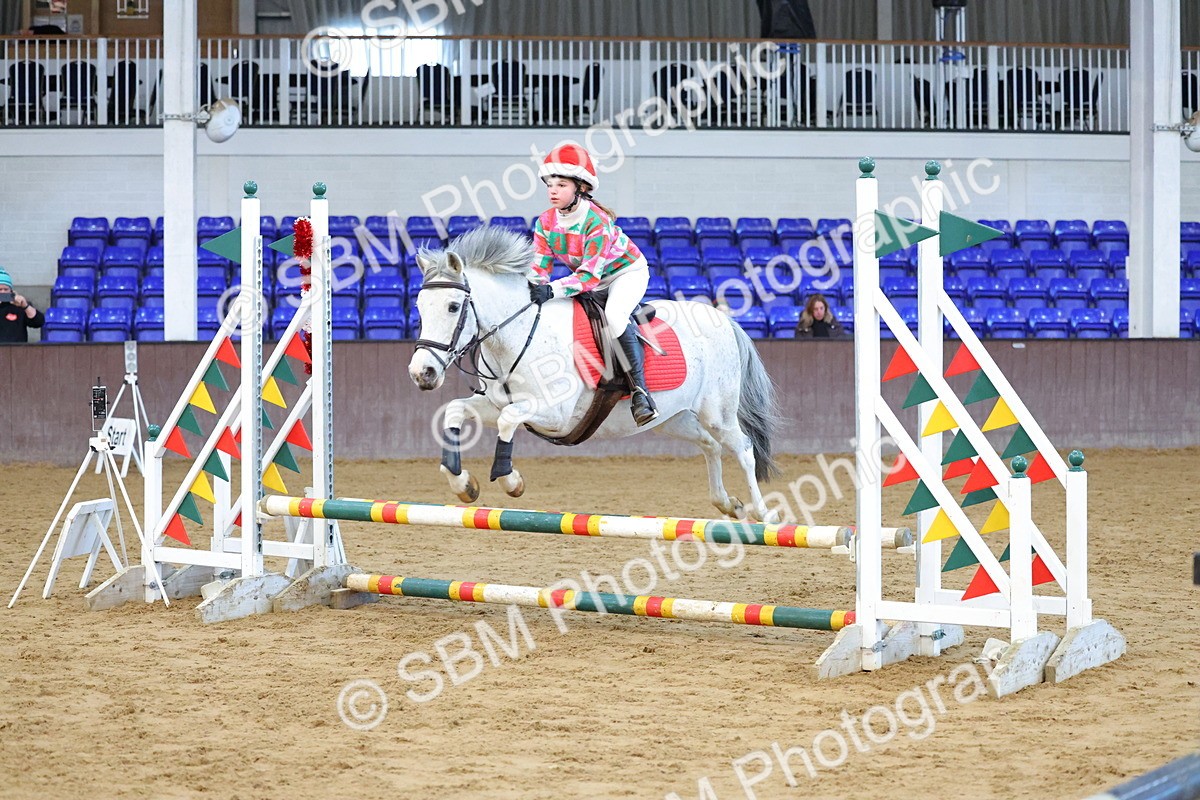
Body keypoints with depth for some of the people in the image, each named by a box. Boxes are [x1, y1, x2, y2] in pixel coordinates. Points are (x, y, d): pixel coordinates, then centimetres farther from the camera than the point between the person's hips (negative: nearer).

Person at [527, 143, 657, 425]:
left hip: (627, 271, -8)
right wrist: (534, 289, -32)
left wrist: (551, 290, -48)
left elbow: (590, 275, -37)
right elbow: (538, 268, -9)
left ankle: (639, 390, -37)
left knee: (614, 314, -35)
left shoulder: (597, 221, -31)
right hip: (591, 279, 8)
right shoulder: (546, 222, -11)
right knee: (549, 310, -5)